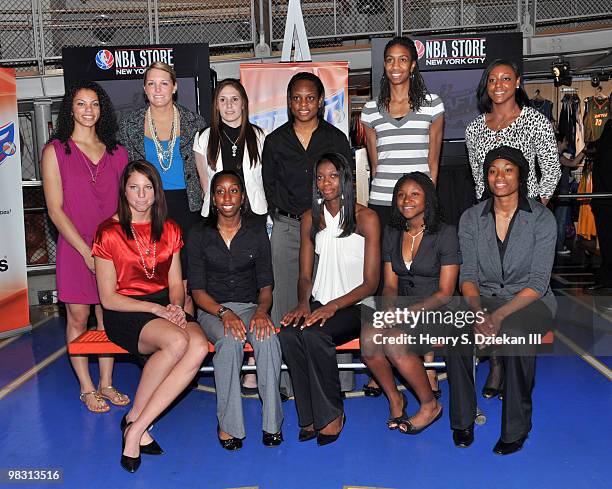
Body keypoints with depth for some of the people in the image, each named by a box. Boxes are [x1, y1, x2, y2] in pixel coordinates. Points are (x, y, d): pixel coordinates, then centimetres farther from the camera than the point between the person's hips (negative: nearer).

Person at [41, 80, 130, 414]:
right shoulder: (55, 151, -1)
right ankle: (86, 388, 20)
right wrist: (88, 252, -13)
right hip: (75, 248, -3)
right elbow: (55, 210, -7)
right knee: (78, 317, 6)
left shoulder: (116, 153, 8)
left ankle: (106, 383, 23)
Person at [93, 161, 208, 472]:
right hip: (124, 312, -4)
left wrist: (176, 306, -9)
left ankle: (136, 427, -20)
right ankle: (134, 421, -14)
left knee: (199, 346, -29)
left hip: (165, 308, 5)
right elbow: (108, 298, -4)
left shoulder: (169, 230, 13)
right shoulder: (109, 233, -2)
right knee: (176, 342, -35)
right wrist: (154, 309, -16)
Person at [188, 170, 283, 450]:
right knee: (230, 341, -35)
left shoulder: (257, 234, 7)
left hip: (250, 307, 1)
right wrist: (224, 312, -20)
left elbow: (266, 285, 5)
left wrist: (261, 310, -18)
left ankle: (272, 422, -22)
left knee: (268, 337, -32)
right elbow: (197, 290, -2)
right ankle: (228, 424, -23)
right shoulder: (200, 235, 3)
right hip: (212, 310, -1)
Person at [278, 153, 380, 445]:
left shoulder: (366, 218, -3)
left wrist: (333, 306, -20)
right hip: (318, 304, 4)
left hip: (355, 306, -4)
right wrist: (303, 304, -10)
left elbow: (370, 283, -6)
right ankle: (310, 415, -12)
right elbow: (305, 275, 11)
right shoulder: (311, 219, 12)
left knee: (313, 334, -32)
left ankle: (332, 415, -11)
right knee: (287, 333, -27)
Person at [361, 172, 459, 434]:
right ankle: (394, 398, 0)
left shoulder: (445, 233, -7)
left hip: (434, 311, -4)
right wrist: (390, 308, -13)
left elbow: (445, 292, -9)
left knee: (394, 344, -30)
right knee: (368, 338, -26)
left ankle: (430, 405, -4)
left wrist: (410, 311, -20)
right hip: (402, 309, 5)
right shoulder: (392, 233, 9)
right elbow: (390, 284, 9)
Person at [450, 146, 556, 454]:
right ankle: (462, 420, -12)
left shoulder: (541, 218, -6)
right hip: (484, 298, 2)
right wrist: (478, 313, -22)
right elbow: (468, 275, -2)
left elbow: (538, 282, -12)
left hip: (530, 301, -2)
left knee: (514, 336, -36)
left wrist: (499, 315, -25)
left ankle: (516, 428, -15)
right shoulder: (471, 218, 3)